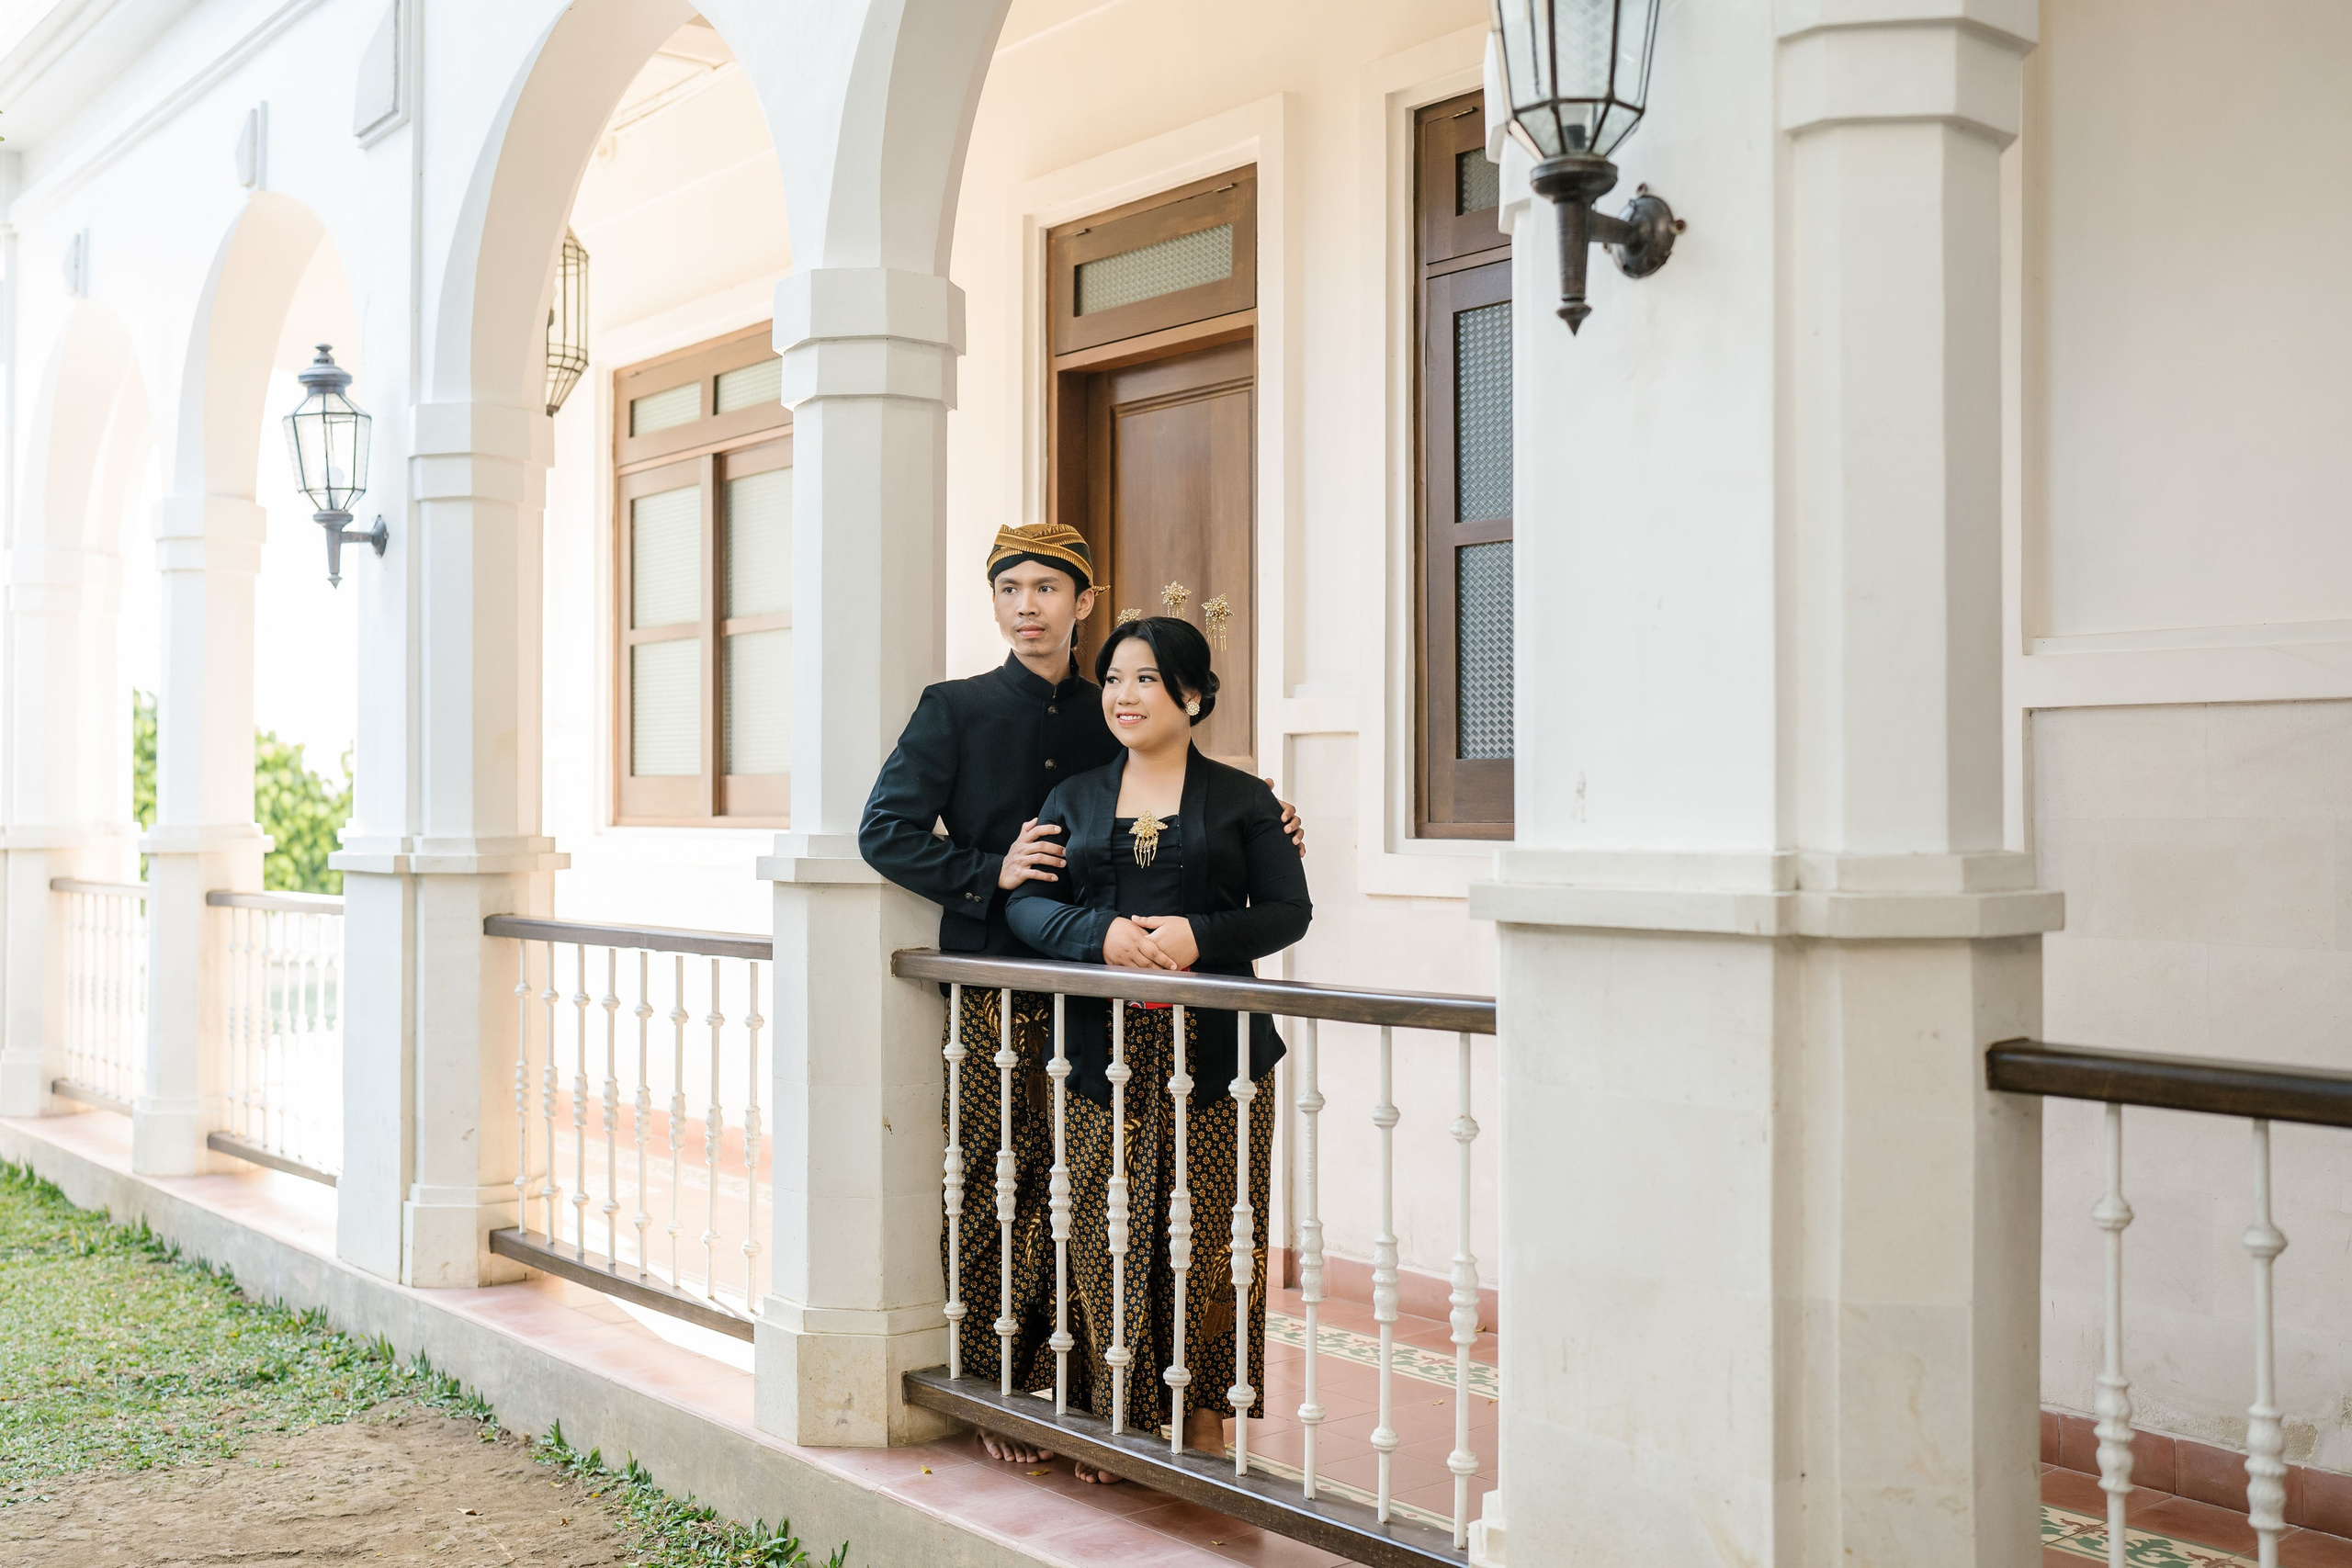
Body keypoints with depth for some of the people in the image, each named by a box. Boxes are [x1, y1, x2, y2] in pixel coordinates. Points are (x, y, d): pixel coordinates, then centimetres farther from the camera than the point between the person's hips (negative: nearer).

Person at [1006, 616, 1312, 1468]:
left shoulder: (1243, 799, 7)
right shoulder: (1073, 798, 14)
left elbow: (1289, 911, 0)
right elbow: (1025, 903, 5)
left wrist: (1199, 935, -17)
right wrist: (1101, 934, -14)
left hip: (1213, 1049, -2)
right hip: (1101, 1049, 2)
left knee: (1205, 1233, 0)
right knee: (1104, 1236, 1)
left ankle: (1204, 1418, 13)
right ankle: (1115, 1425, 12)